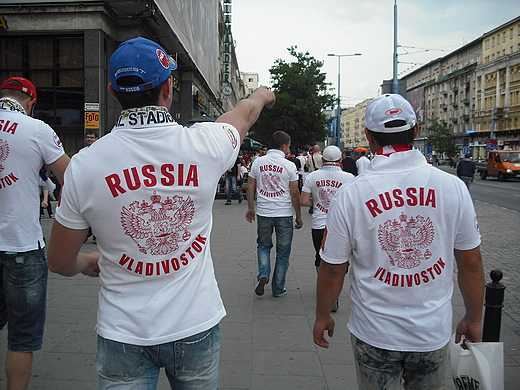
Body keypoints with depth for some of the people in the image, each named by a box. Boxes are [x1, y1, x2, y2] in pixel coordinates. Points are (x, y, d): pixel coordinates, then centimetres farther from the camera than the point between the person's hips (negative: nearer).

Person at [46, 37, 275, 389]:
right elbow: (246, 112, 11)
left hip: (123, 335, -1)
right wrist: (263, 94, 34)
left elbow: (60, 262, -1)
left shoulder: (83, 166, -14)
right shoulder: (205, 143, -15)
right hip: (196, 324, 2)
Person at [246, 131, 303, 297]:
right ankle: (278, 289, 19)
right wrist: (299, 217, 2)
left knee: (263, 246, 21)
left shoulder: (258, 162, 1)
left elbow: (250, 187, 4)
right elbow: (295, 193, -6)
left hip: (263, 213, 2)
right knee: (283, 251, 11)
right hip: (284, 214, -2)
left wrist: (250, 208, 16)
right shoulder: (289, 165, -7)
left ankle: (263, 275, -1)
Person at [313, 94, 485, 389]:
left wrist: (323, 316, 9)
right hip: (434, 331, 2)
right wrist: (474, 319, 13)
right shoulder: (453, 187, -10)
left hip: (374, 333, -2)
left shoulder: (350, 194, -15)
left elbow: (332, 269, -8)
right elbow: (471, 264, -2)